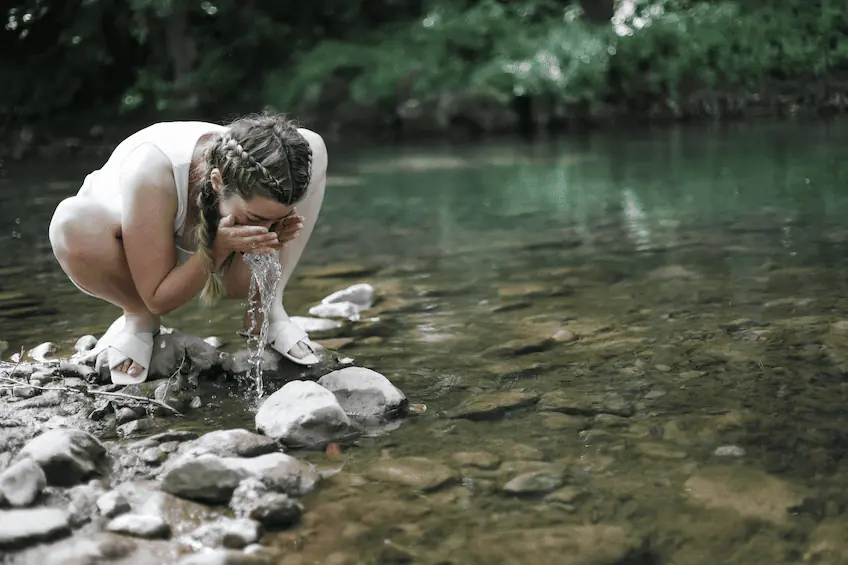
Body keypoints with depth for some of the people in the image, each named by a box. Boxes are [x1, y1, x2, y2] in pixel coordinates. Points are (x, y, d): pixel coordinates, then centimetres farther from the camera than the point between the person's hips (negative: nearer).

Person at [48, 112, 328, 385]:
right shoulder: (151, 173, -41)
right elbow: (159, 300, -32)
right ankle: (140, 320, -9)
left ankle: (270, 310, -8)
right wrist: (219, 250, -45)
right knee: (73, 222, -42)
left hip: (192, 251, 3)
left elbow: (237, 285, -16)